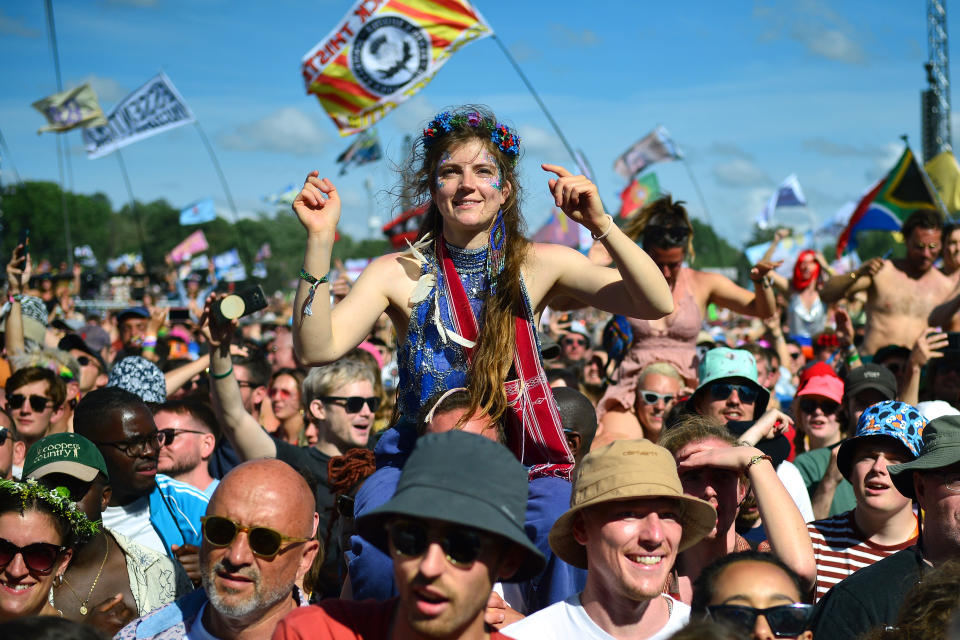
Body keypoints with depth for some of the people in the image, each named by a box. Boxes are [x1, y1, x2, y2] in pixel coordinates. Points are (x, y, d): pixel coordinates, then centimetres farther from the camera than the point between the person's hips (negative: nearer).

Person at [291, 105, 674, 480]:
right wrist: (320, 238, -20)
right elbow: (316, 349, -13)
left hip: (525, 468, 0)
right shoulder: (399, 273, -1)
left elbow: (657, 305, -8)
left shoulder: (539, 265, 0)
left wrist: (601, 225, -21)